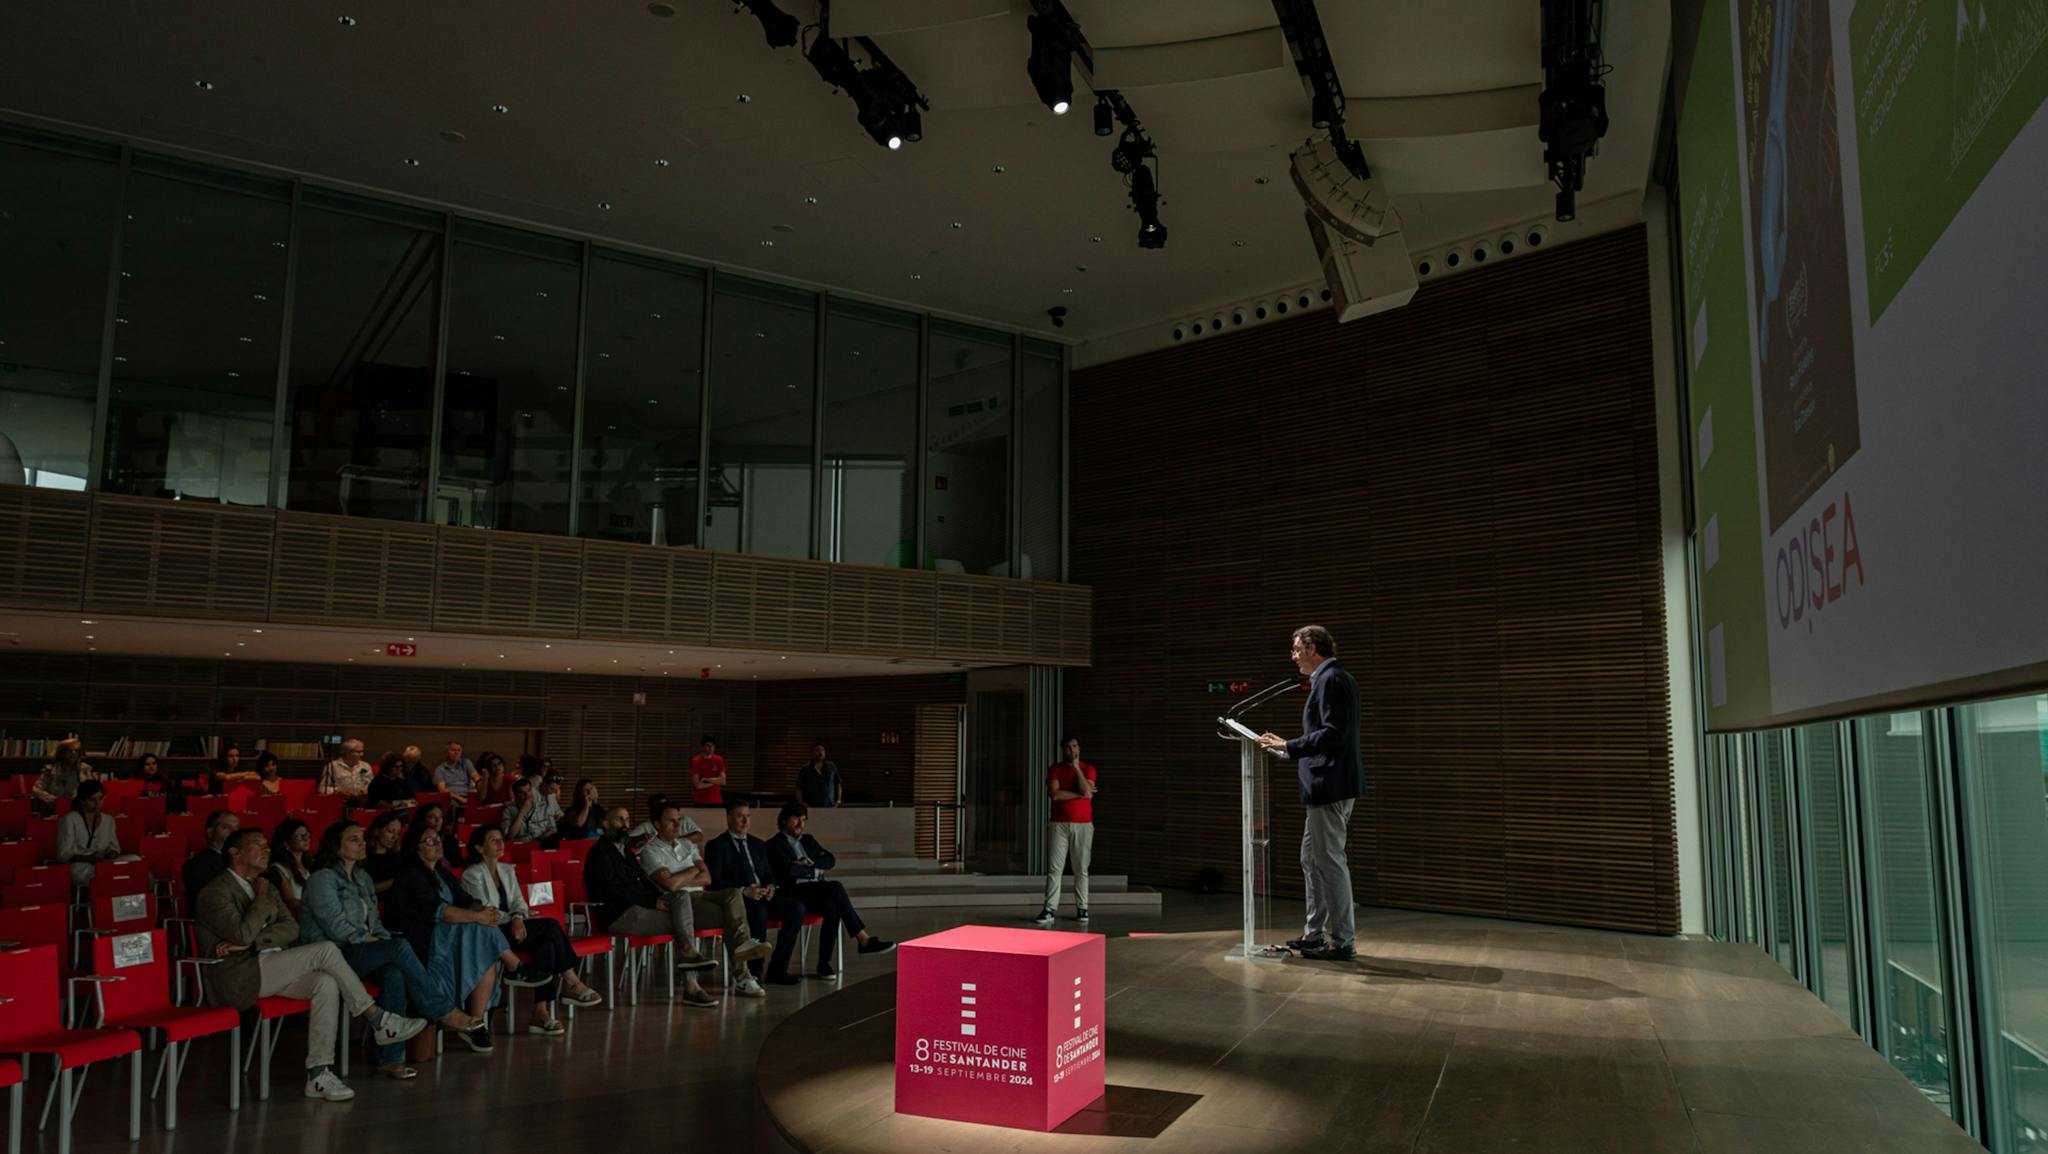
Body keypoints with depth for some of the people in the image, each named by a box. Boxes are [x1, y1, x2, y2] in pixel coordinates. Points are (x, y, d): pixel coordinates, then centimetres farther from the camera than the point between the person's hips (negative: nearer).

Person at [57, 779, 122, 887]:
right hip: (79, 869, -5)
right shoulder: (69, 820, -1)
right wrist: (88, 858, -24)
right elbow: (63, 854, -7)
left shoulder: (108, 820, 15)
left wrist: (112, 854, -6)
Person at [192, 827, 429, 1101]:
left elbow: (291, 929, 6)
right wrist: (262, 899, -5)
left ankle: (318, 1073, -19)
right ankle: (378, 1020, -16)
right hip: (238, 979, -8)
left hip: (270, 970, 8)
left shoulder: (265, 888, 21)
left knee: (327, 984, -21)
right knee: (325, 950, -22)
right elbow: (242, 933, -20)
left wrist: (250, 941, -10)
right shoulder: (214, 892, -4)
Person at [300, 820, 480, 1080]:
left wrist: (384, 940, 3)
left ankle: (390, 1058, -30)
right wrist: (370, 940, -11)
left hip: (360, 952, 7)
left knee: (394, 974, -29)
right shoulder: (322, 879, -6)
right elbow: (336, 926, -15)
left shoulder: (362, 877, 19)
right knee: (400, 948, -30)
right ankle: (444, 1012, -20)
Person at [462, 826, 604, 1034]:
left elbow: (518, 899, 8)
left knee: (546, 943, -28)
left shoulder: (508, 870, 19)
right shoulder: (472, 875, -2)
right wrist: (515, 917, -14)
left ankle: (541, 1013, -31)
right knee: (551, 925, -27)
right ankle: (571, 983, -20)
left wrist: (518, 916, -14)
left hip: (510, 929, 7)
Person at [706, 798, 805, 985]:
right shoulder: (716, 845, 2)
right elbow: (714, 882, -8)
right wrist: (743, 891, -20)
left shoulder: (758, 844, 22)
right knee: (759, 912, -38)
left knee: (796, 908, -20)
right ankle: (755, 971, -26)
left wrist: (770, 887, -4)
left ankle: (777, 970, -17)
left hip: (761, 896, 6)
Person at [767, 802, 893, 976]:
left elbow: (830, 860, 11)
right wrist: (815, 871, -1)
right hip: (795, 892, -6)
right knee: (836, 887, -31)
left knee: (832, 907, -30)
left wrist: (810, 863, -5)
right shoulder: (774, 844, 3)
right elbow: (790, 869, -14)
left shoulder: (808, 840, 25)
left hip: (817, 892, 6)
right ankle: (863, 939, -27)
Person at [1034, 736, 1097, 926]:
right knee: (1054, 868, -5)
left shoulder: (1088, 769, 5)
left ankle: (1082, 908, 10)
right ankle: (1050, 909, -5)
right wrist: (1080, 793, -8)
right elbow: (1055, 794, -10)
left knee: (1081, 869, 3)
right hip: (1059, 824, 0)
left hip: (1083, 824, 0)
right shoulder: (1055, 769, 5)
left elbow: (1087, 791, -12)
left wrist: (1077, 768, -11)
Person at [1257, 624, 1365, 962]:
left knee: (1330, 861, -4)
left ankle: (1342, 942, 4)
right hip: (1326, 785, 11)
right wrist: (1288, 746, 20)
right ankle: (1315, 933, 26)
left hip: (1329, 784, -11)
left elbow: (1332, 734, -23)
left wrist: (1289, 747, -18)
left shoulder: (1331, 680, -15)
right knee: (1311, 859, 17)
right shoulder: (1332, 678, 17)